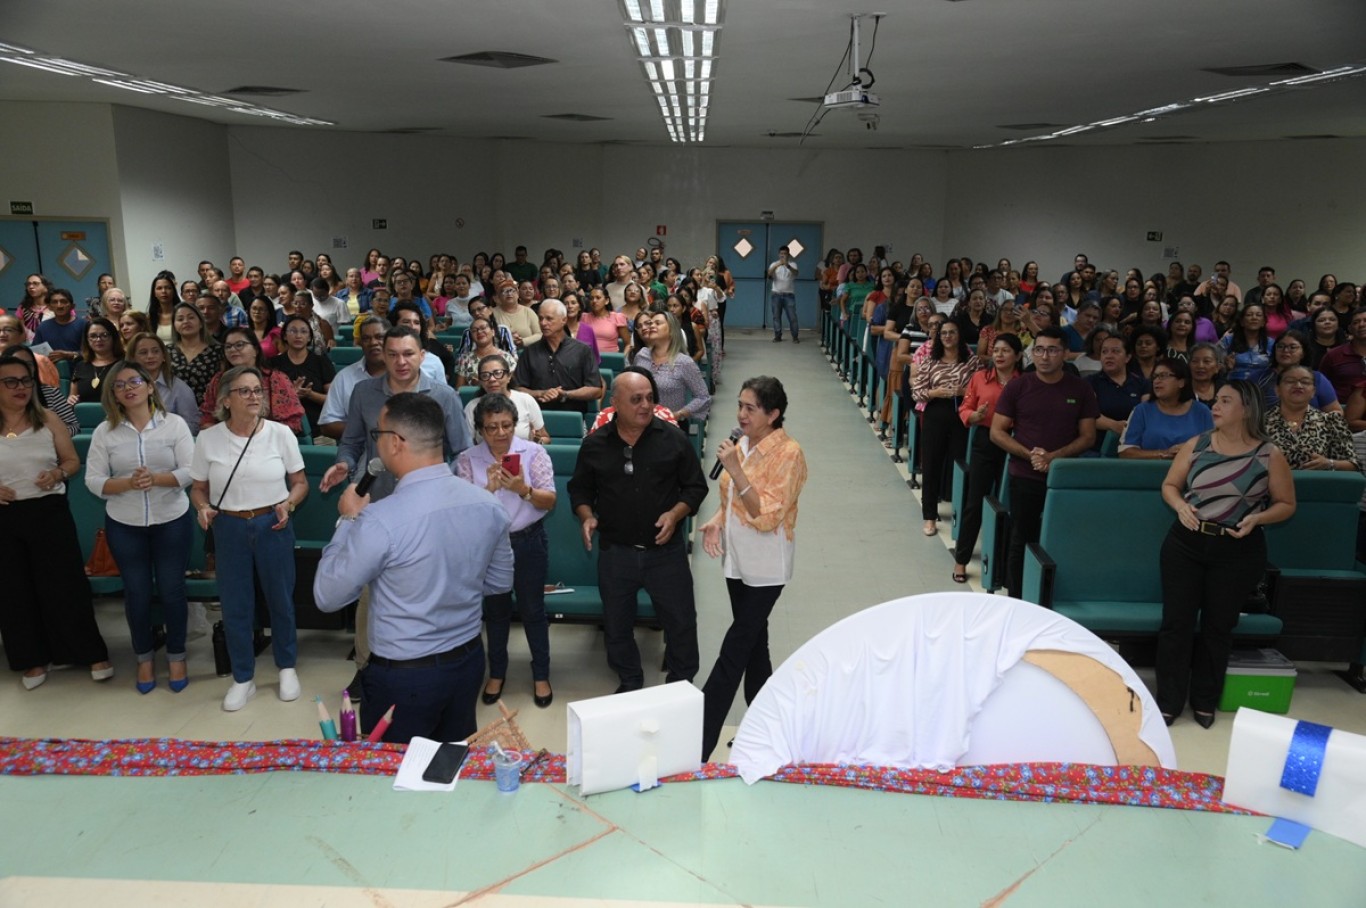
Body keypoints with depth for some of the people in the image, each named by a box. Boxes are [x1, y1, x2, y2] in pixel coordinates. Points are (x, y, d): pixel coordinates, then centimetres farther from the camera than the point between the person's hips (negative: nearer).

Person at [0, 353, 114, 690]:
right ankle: (33, 659, 24)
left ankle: (92, 654, 13)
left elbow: (73, 461, 5)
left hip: (49, 511, -1)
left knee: (66, 584, 3)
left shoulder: (48, 419, 0)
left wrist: (58, 473, -16)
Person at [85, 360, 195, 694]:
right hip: (124, 526, 2)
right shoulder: (104, 431, -1)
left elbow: (191, 471, -10)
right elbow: (93, 481, -4)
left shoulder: (174, 424, -6)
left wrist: (157, 479, -26)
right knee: (136, 592, 10)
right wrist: (127, 483, -21)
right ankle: (144, 658, 29)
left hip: (172, 521, -1)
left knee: (171, 589, 6)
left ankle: (176, 657, 24)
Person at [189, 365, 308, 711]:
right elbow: (198, 488, 7)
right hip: (229, 528, 1)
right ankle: (243, 678, 26)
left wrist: (289, 504, -16)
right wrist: (203, 508, -14)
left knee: (280, 599, 11)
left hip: (273, 525, 0)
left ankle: (287, 667, 32)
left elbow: (300, 482, 3)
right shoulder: (208, 438, -3)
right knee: (234, 605, 8)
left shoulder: (280, 433, -5)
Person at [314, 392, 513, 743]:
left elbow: (327, 596, -11)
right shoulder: (488, 504, -7)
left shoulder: (380, 519, -25)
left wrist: (348, 521, -2)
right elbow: (500, 582, 7)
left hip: (403, 676, -5)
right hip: (469, 661, 5)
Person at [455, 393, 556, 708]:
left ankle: (541, 675, 25)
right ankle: (496, 673, 34)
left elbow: (549, 501, -12)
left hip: (528, 542, -1)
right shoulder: (468, 459, -5)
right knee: (496, 610, 16)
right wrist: (489, 488, -28)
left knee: (533, 609, 9)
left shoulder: (534, 453, -8)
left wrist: (524, 490, -30)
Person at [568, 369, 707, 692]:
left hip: (666, 550, -1)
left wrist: (675, 514, -16)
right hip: (615, 552, 1)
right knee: (616, 624, 15)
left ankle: (682, 685, 30)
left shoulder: (673, 439, -6)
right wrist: (587, 517, -9)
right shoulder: (594, 445, -2)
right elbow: (580, 489, 10)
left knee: (680, 620, 8)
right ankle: (630, 684, 37)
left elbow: (696, 486, 0)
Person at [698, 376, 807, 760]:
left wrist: (736, 469, -28)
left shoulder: (788, 454, -18)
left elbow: (767, 515, -23)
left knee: (734, 649, -5)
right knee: (753, 642, 16)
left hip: (765, 567, -7)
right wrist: (716, 521, -3)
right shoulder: (742, 444, 5)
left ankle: (699, 742, -1)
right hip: (738, 559, 8)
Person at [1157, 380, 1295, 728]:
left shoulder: (1270, 455, -5)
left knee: (1218, 625, 10)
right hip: (1185, 543, 2)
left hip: (1239, 552, -1)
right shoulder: (1196, 444, 1)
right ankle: (1168, 701, 14)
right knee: (1176, 621, 2)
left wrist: (1257, 518, -16)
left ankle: (1205, 701, 27)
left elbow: (1286, 505, 3)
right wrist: (1180, 505, -13)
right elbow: (1169, 485, 8)